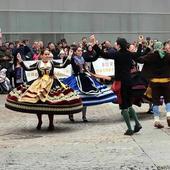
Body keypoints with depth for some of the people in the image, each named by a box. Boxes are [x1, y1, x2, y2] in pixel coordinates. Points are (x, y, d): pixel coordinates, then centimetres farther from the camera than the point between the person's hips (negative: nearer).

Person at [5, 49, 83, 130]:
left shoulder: (52, 63, 8)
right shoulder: (37, 63, 7)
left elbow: (63, 65, 5)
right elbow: (27, 68, 4)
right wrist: (21, 61, -1)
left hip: (51, 84, -1)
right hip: (39, 84, 1)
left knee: (50, 104, -9)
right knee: (37, 103, -3)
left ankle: (51, 123, 6)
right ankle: (39, 121, 20)